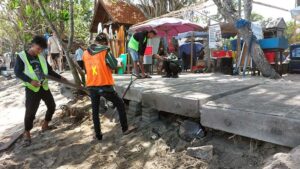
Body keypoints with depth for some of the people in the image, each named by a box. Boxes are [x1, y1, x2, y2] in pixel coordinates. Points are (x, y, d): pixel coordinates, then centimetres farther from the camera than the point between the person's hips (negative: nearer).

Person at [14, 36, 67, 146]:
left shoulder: (41, 57, 8)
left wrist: (60, 77, 6)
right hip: (32, 89, -6)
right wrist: (30, 81, -24)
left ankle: (45, 125, 33)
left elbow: (49, 70, 15)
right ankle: (27, 133, 12)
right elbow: (17, 72, -10)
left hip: (44, 87, 6)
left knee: (52, 106, 13)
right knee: (30, 111, -6)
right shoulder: (21, 56, -7)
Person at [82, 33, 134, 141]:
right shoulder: (105, 51, -11)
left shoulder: (85, 53, 5)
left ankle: (98, 134, 23)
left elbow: (86, 69, 15)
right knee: (120, 104, 14)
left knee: (95, 110, 18)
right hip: (105, 86, -4)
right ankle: (125, 129, 20)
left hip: (91, 86, 5)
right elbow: (114, 65, -7)